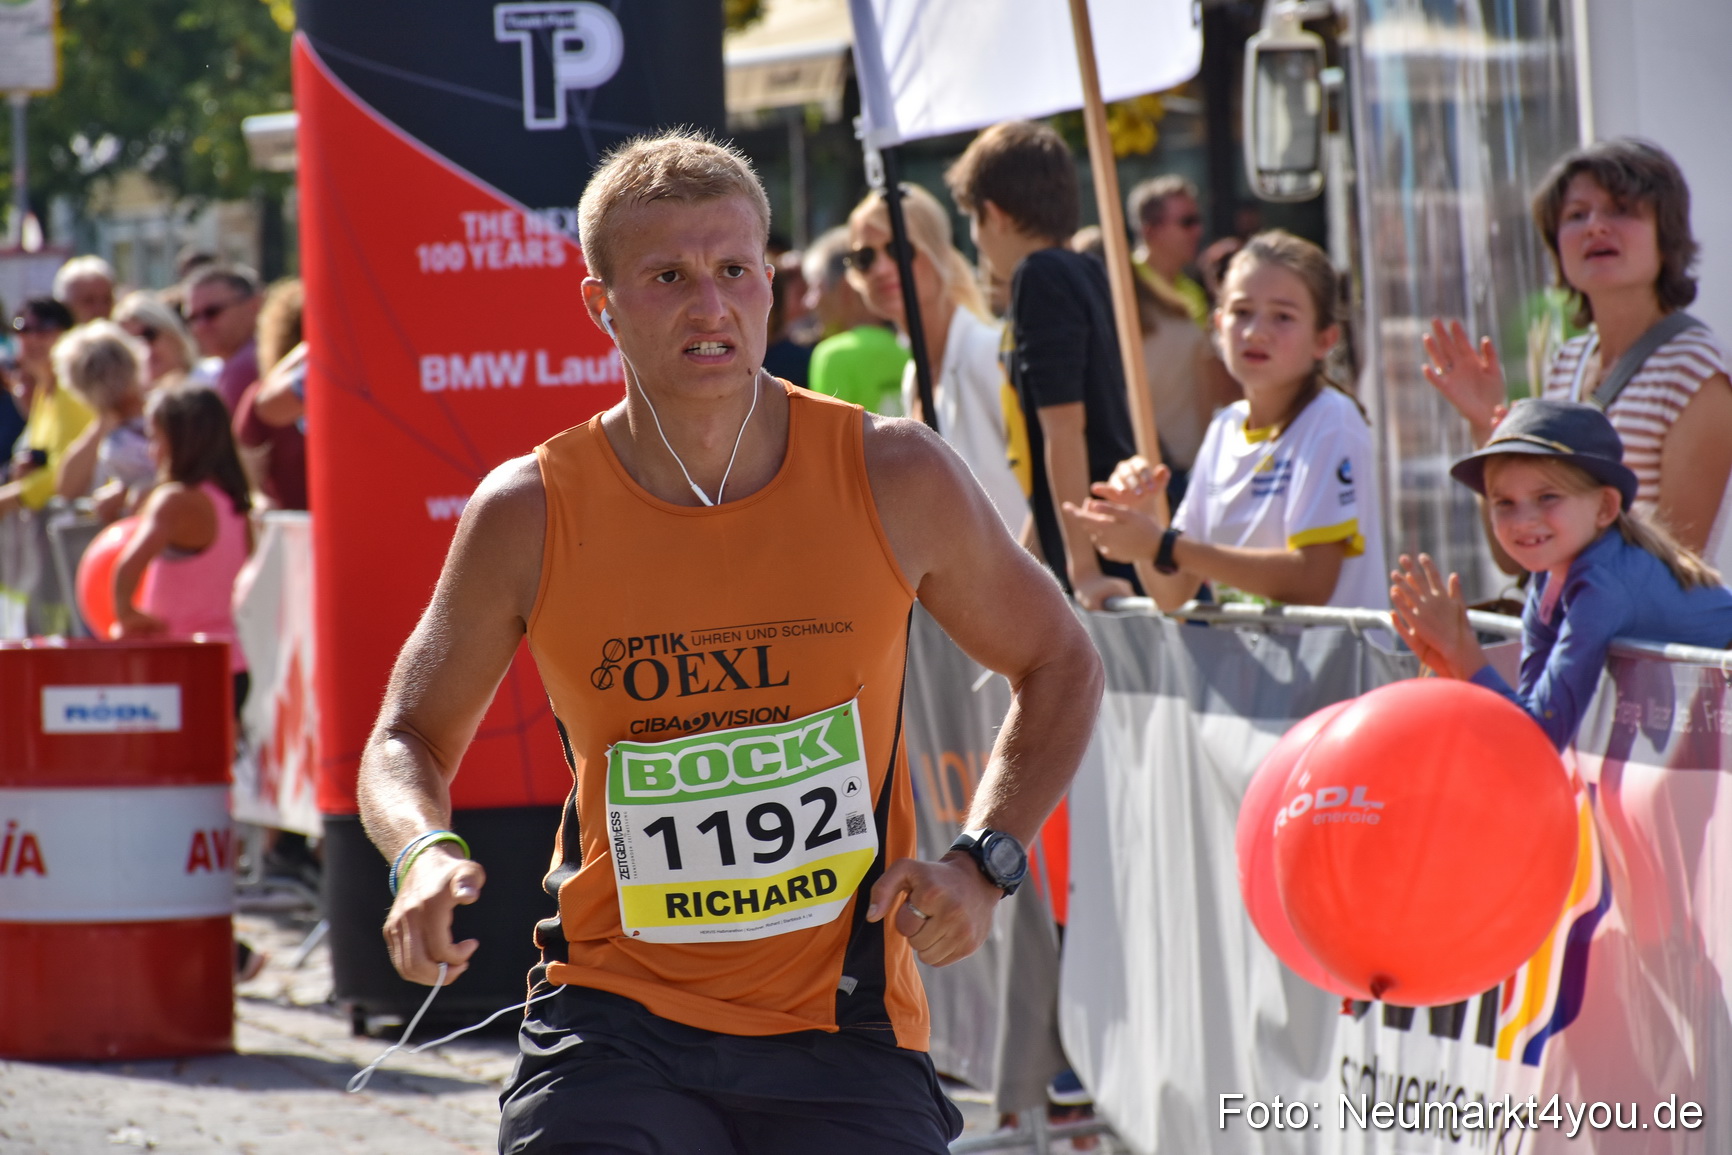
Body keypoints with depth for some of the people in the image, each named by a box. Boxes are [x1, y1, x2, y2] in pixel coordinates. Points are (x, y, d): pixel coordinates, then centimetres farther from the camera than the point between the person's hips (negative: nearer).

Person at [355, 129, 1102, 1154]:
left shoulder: (896, 479, -2)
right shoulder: (530, 514, -3)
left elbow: (1061, 667, 13)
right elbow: (411, 735, 12)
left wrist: (984, 865, -1)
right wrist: (425, 853, -11)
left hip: (842, 1036, 1)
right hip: (617, 1021, -1)